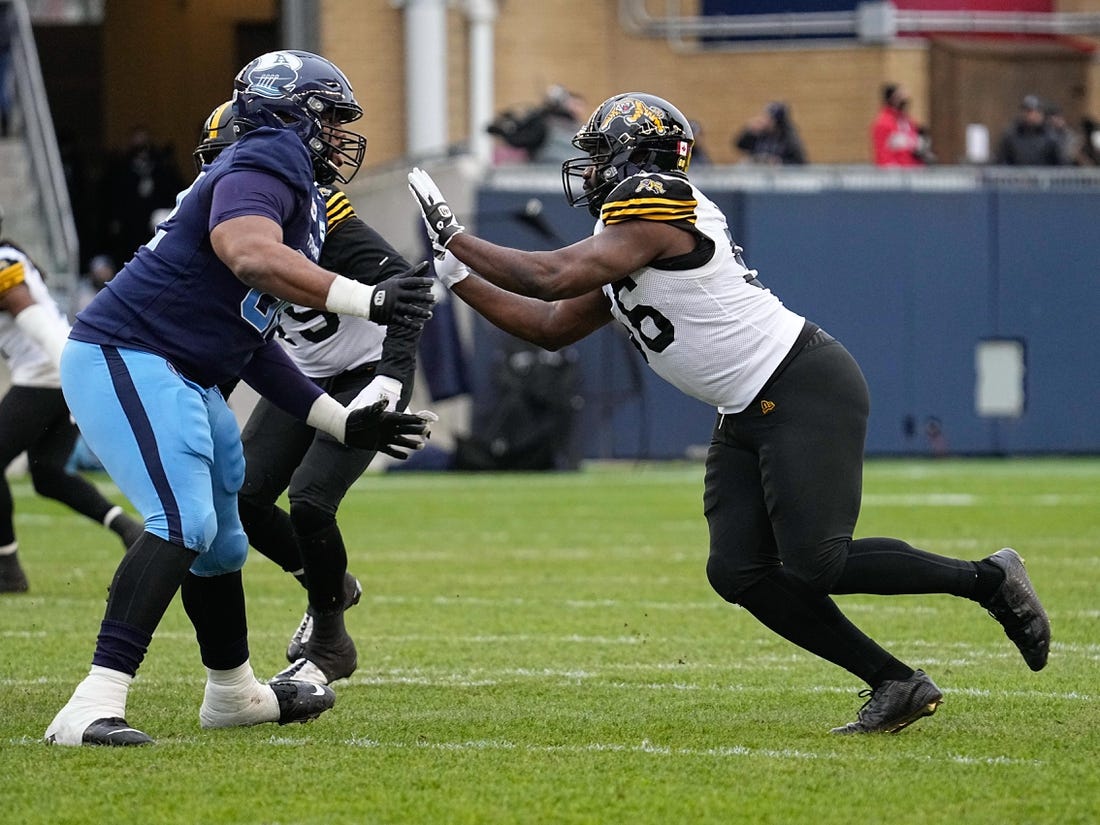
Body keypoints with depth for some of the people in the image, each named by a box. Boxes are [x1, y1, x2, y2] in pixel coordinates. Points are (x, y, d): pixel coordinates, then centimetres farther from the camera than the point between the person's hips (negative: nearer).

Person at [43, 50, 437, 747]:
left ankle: (234, 691, 44)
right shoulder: (268, 163, -12)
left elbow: (253, 342, 22)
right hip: (126, 357, -11)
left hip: (185, 380, 11)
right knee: (183, 522, -24)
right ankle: (93, 708, -30)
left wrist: (343, 421, 23)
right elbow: (249, 253, -34)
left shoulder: (302, 196, 19)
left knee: (218, 538, 23)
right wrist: (365, 300, -36)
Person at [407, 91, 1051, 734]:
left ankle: (987, 578, 1)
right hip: (750, 416, 10)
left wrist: (456, 238, -9)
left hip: (806, 389, -10)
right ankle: (897, 685, 0)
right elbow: (552, 327, 23)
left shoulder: (658, 205, -13)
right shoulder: (619, 245, 17)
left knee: (813, 563, -17)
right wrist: (456, 274, 16)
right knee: (739, 572, -3)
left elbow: (554, 278, -20)